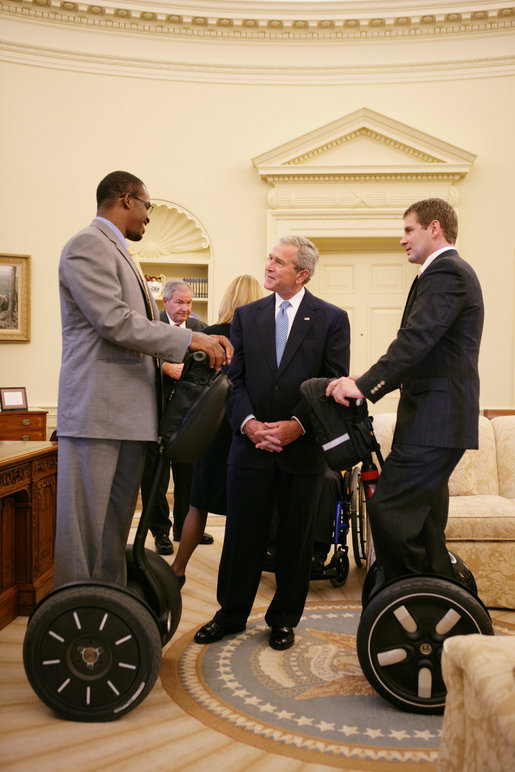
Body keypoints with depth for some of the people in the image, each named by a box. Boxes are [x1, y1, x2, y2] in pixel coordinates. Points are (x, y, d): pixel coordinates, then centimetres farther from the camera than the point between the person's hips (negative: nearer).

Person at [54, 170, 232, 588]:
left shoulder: (119, 253, 23)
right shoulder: (88, 245, -7)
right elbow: (114, 322, -18)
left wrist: (205, 342, 11)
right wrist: (191, 339, -13)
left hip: (129, 411, 10)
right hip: (98, 412, -10)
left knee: (116, 526, 13)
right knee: (87, 529, -4)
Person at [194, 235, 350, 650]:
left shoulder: (332, 319, 0)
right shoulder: (246, 315, 8)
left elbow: (334, 383, -5)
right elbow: (234, 378, 5)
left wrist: (296, 425, -17)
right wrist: (248, 423, -11)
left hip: (303, 447, -1)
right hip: (251, 444, 2)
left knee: (296, 539, 10)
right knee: (242, 535, 8)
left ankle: (284, 619, 28)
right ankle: (231, 614, 27)